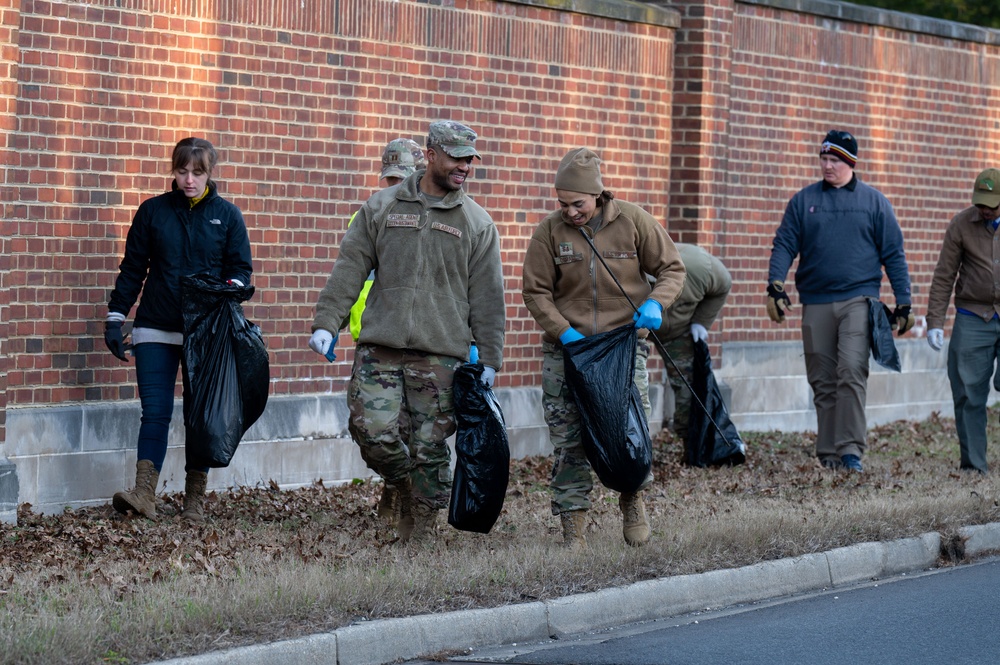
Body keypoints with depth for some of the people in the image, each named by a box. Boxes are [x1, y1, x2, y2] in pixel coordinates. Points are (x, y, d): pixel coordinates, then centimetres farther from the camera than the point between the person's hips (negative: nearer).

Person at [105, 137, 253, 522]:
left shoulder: (227, 215, 5)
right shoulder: (153, 211, 6)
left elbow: (241, 269, 6)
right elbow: (132, 268, 8)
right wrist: (116, 317, 2)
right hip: (156, 331, 0)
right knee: (155, 412, -8)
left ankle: (195, 501, 11)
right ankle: (144, 494, -15)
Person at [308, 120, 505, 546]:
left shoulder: (477, 223, 8)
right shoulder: (382, 207, 9)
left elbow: (488, 299, 8)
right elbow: (349, 268, 7)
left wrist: (489, 360, 3)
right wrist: (326, 322, -2)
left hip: (440, 355, 0)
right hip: (379, 349, 1)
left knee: (430, 447, -1)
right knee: (372, 431, -11)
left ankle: (422, 534, 11)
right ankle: (405, 486, 18)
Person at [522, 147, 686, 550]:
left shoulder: (633, 222, -2)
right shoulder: (550, 231, -2)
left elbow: (672, 268, 6)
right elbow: (536, 292, 1)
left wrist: (656, 303, -13)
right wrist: (566, 333, -12)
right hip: (565, 349, 0)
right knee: (567, 444, -2)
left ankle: (632, 500, 21)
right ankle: (573, 533, 4)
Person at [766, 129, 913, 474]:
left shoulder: (873, 201, 7)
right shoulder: (804, 200, 10)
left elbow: (893, 254, 8)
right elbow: (784, 245, 6)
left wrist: (903, 303, 4)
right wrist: (775, 286, -10)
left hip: (858, 300, -3)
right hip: (815, 301, 3)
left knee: (852, 371, -18)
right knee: (822, 381, 6)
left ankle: (850, 449, -20)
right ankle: (828, 453, 12)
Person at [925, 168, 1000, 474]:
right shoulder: (961, 225, 1)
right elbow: (944, 277, 3)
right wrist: (935, 322, -3)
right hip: (972, 320, 1)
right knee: (969, 395, -1)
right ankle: (973, 465, 5)